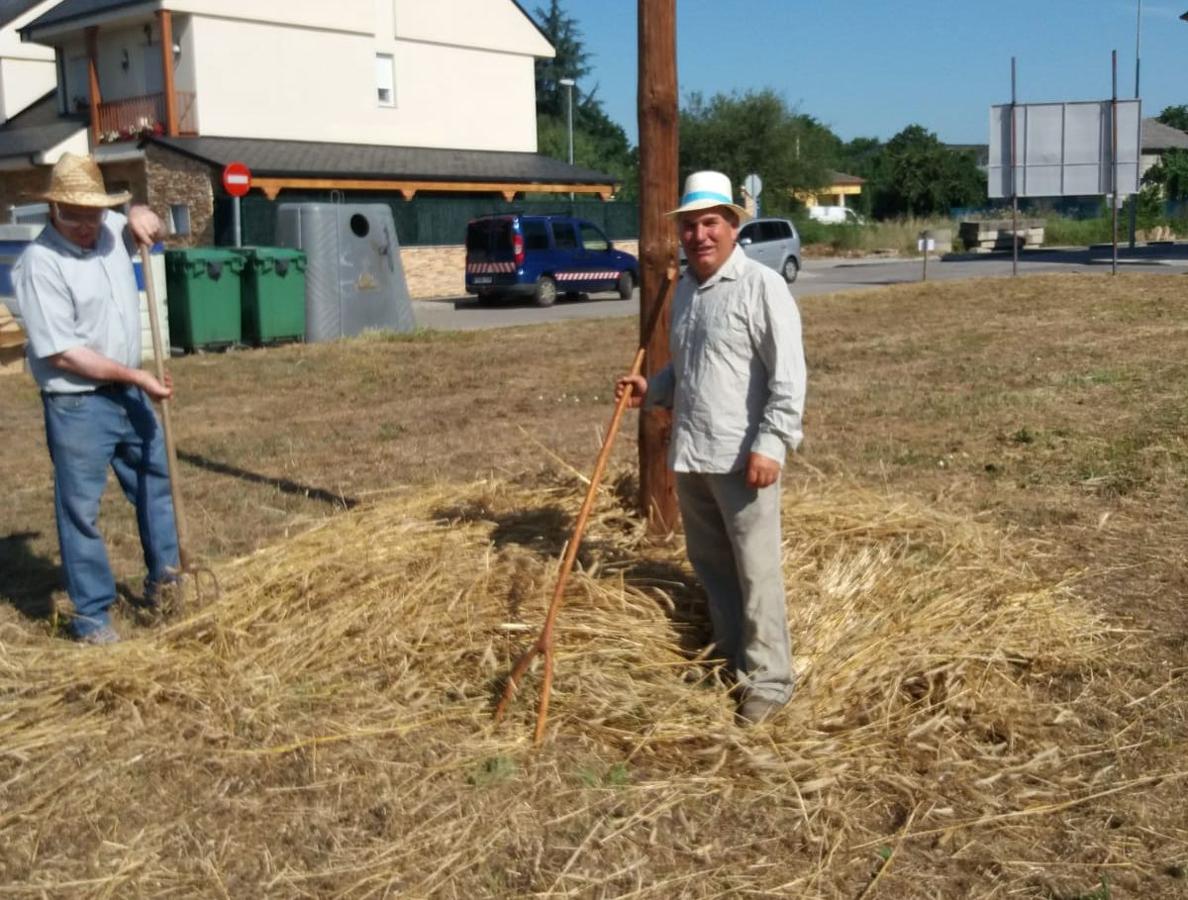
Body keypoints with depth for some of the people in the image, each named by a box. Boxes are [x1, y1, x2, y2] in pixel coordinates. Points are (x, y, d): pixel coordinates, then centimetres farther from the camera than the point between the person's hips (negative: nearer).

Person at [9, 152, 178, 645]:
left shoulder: (110, 230, 2)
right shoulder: (39, 263, -20)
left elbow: (151, 229, 26)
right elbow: (62, 352, -22)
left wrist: (141, 215, 1)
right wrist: (134, 375, -21)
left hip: (127, 393, 8)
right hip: (76, 405, -8)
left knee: (156, 483, 19)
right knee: (81, 511, 2)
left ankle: (163, 577, 37)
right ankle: (92, 615, 12)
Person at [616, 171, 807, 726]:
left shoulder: (761, 286, -10)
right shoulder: (684, 289, 14)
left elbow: (788, 375, -15)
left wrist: (770, 444, -22)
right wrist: (651, 390, 9)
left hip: (741, 458, -8)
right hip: (689, 455, 8)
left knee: (755, 571, -1)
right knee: (709, 565, 16)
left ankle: (767, 679, 8)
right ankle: (732, 657, 31)